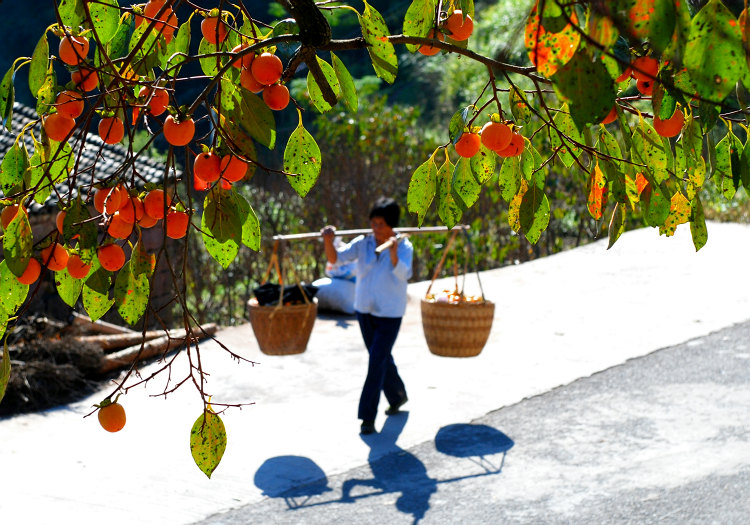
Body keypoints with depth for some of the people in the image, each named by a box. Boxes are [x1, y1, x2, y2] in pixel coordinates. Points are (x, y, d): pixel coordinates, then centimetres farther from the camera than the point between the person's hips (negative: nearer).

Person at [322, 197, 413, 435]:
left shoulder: (403, 246, -13)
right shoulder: (362, 243, -4)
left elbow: (403, 274, -29)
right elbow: (335, 258, -13)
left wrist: (393, 253, -45)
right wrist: (328, 241, -32)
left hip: (390, 313, -4)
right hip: (364, 309, 5)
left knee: (377, 361, -10)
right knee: (382, 357, 19)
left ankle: (367, 417, -5)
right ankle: (397, 396, 43)